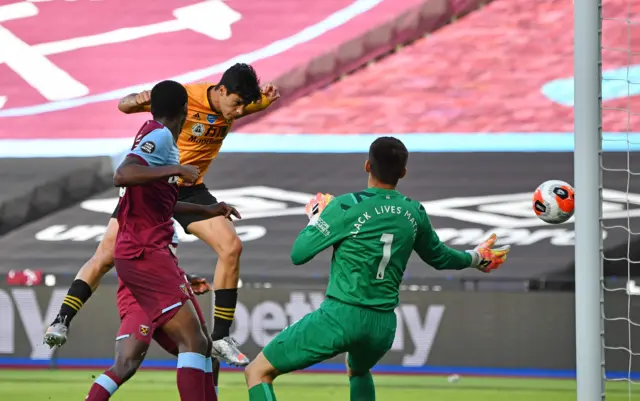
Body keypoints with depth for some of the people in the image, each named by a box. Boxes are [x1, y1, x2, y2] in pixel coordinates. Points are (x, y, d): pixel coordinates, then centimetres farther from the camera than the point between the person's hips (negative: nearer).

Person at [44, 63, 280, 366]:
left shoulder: (233, 104, -8)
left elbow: (261, 102, 15)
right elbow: (124, 106, -15)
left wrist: (266, 99, -11)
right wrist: (137, 100, -41)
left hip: (190, 191, 4)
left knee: (231, 247, -12)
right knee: (107, 255, -12)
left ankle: (220, 338, -5)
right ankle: (61, 321, -2)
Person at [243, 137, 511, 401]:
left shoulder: (346, 207, -11)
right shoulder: (414, 213, 5)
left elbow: (298, 254, -8)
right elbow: (438, 257, 24)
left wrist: (316, 217, 11)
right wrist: (476, 258, 45)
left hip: (340, 317, -6)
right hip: (383, 326, 6)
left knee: (257, 371, 0)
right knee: (358, 371, 40)